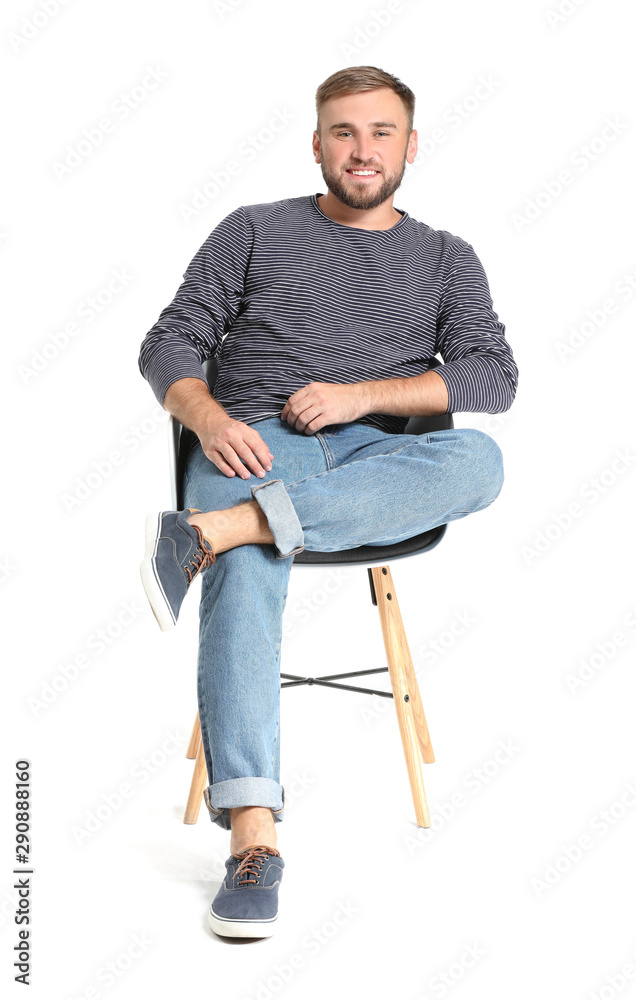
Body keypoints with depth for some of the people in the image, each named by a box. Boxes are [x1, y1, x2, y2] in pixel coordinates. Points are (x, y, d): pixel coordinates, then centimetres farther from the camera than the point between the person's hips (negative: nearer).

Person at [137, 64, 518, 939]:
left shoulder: (445, 258, 20)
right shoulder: (253, 231, 18)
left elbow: (492, 376, 4)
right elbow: (170, 344, 11)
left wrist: (360, 393, -10)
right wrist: (208, 418, -13)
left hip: (373, 459, 2)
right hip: (250, 445, -1)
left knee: (478, 459, -33)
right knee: (247, 575, -36)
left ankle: (209, 531, -42)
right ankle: (254, 834, -43)